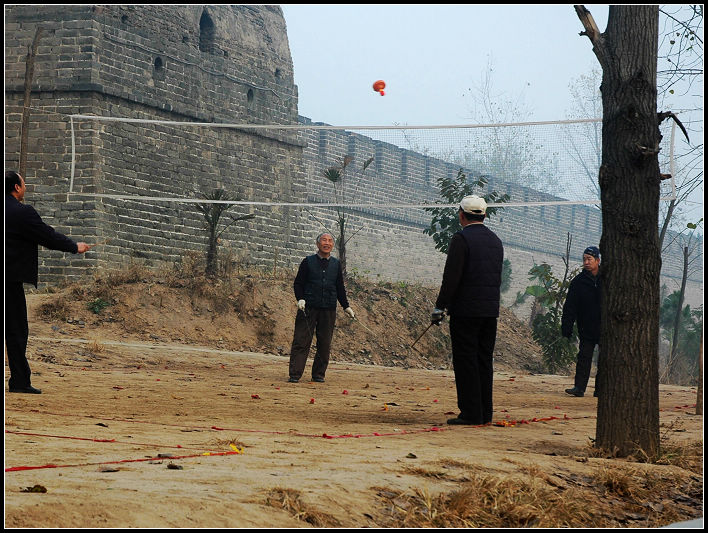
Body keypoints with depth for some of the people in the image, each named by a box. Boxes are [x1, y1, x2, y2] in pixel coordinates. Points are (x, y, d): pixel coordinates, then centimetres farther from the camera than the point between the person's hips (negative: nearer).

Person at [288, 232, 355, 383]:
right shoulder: (308, 262, 6)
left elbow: (340, 288, 20)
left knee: (325, 344, 2)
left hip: (329, 310, 3)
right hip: (308, 307, -3)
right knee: (301, 341, -7)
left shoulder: (336, 264, 14)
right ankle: (295, 374, -8)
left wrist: (346, 306, 13)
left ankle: (319, 374, 11)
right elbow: (298, 283, 5)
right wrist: (300, 299, -10)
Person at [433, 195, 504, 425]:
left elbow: (452, 277, -15)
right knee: (484, 361, 10)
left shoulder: (461, 239, -10)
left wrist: (440, 306, -9)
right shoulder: (496, 240, 13)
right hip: (491, 311, 7)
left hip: (466, 310, -7)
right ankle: (485, 413, 12)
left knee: (466, 362, -4)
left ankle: (471, 413, -6)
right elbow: (497, 278, 16)